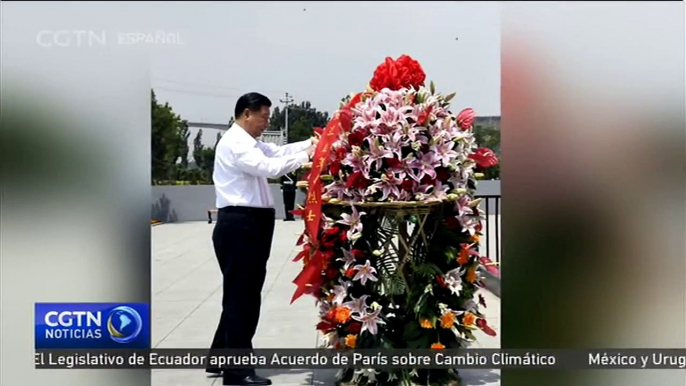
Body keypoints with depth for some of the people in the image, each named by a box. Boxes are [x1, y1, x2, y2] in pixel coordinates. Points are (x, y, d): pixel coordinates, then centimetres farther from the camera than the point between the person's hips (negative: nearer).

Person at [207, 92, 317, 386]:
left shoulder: (249, 143, 19)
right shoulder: (235, 143, -13)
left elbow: (278, 151, 12)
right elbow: (270, 167, -24)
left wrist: (312, 142, 1)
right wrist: (307, 155, -18)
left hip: (249, 225, 11)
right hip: (240, 225, -11)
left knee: (240, 295, 17)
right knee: (241, 296, -6)